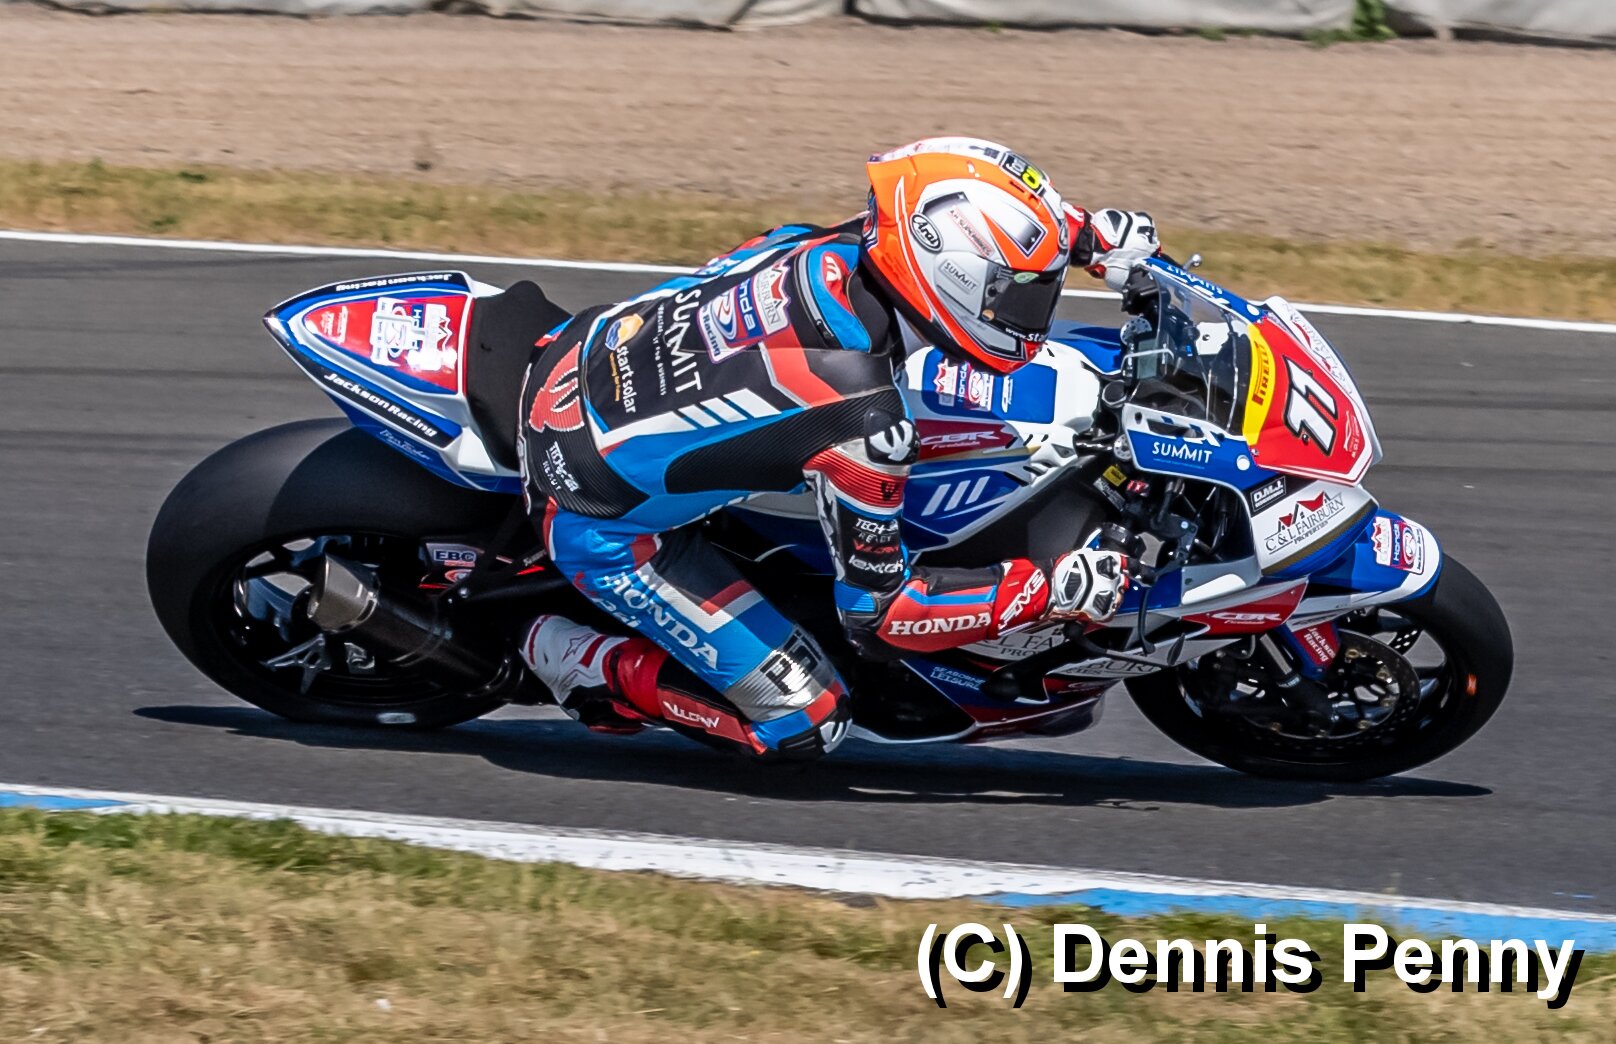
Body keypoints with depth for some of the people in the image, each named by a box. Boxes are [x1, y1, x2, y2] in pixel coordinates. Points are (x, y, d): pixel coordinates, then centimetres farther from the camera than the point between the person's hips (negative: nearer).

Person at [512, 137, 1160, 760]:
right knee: (805, 723, -5)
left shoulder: (838, 250, -11)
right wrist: (1051, 591, -19)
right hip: (595, 518, -7)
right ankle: (574, 661, 5)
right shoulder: (860, 415, -31)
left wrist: (1094, 236, 9)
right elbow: (876, 613, -20)